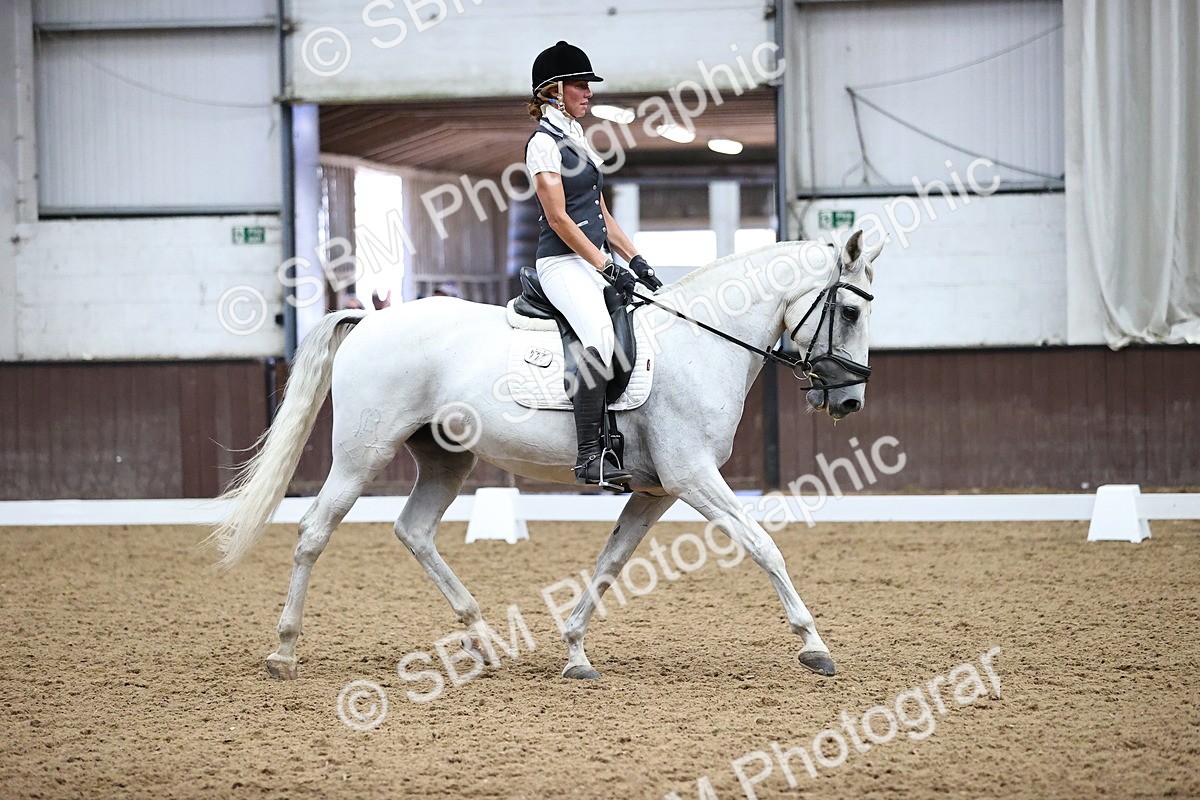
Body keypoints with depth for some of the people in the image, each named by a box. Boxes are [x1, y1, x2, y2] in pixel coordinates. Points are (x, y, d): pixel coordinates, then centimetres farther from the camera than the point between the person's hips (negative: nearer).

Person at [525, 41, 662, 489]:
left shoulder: (576, 140, 20)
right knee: (601, 335, -31)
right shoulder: (544, 143, -8)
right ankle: (590, 456, -34)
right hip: (563, 263, -10)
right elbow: (558, 219, -15)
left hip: (594, 261, 10)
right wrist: (605, 266, -18)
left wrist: (635, 260, 12)